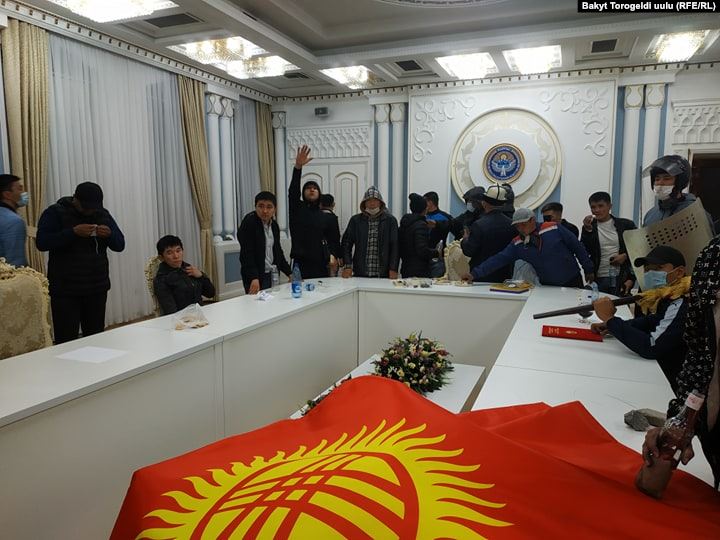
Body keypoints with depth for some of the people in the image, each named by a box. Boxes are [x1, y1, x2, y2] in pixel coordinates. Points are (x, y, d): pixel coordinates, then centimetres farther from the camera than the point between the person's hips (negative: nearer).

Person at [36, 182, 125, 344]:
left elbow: (120, 245, 7)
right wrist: (73, 232, -24)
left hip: (97, 288, 4)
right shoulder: (54, 213, -2)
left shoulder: (103, 214, 10)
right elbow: (42, 242, -13)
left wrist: (109, 234, -15)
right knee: (66, 340, -5)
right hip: (65, 290, -4)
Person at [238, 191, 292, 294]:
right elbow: (246, 254, -19)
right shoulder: (248, 223, -12)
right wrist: (254, 278, -30)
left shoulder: (274, 225, 10)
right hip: (255, 278, -7)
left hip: (272, 275, 7)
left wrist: (289, 273, 14)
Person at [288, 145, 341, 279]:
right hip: (300, 264, -1)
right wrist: (298, 166, -22)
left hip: (321, 265, 2)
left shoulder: (327, 218, 12)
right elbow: (293, 191, -9)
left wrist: (334, 255, -11)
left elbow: (334, 240, 8)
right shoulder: (297, 210, 7)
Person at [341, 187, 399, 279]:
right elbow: (347, 243, 6)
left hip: (383, 274, -1)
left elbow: (395, 246, 1)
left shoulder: (390, 220, 4)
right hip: (360, 273, 1)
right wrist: (348, 266, -5)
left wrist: (393, 269, -7)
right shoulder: (355, 220, 7)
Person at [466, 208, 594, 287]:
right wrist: (475, 274, -21)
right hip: (547, 286, 2)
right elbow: (499, 259, -11)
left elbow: (577, 247, -5)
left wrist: (589, 269, -1)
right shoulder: (517, 243, -4)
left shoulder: (554, 228, -12)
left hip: (572, 282, -2)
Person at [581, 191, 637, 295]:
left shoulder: (626, 224, 4)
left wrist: (626, 256, -7)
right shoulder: (589, 227, 6)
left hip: (622, 278, 0)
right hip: (599, 279, 0)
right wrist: (587, 230, -12)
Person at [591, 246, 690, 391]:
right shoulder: (669, 298, 3)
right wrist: (611, 326, 2)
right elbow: (650, 320, 20)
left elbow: (651, 347, -32)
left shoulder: (682, 305, -25)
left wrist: (610, 319, -25)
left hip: (672, 384, -8)